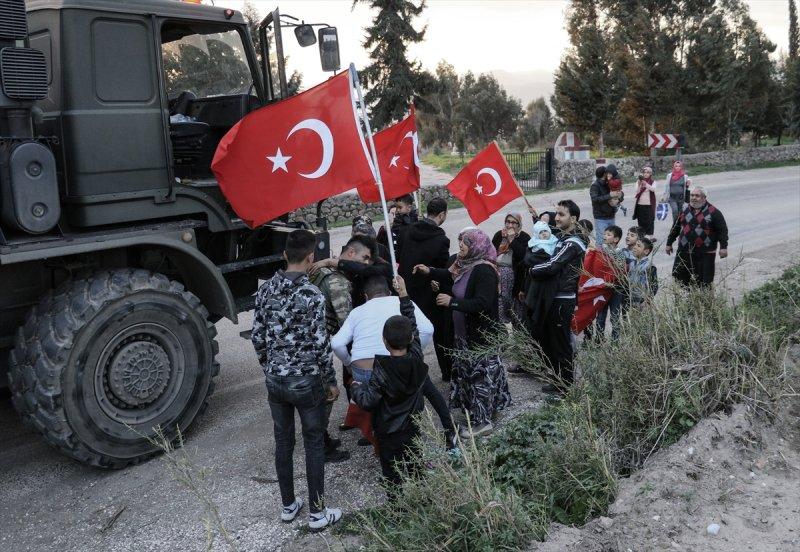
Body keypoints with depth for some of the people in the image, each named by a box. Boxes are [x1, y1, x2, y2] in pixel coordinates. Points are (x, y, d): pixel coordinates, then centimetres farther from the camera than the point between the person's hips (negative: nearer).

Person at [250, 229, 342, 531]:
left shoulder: (266, 290, -1)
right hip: (306, 382, -5)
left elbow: (257, 337, 5)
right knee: (314, 444, 8)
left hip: (275, 381, 5)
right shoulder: (312, 294, -18)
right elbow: (320, 344, -15)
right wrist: (331, 381, -3)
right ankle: (317, 513, 17)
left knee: (283, 443, 16)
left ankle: (288, 505, 30)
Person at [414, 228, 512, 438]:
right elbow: (451, 276, 25)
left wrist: (452, 302, -29)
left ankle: (482, 421, 12)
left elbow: (482, 304, -29)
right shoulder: (465, 265, 4)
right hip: (466, 332, 9)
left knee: (479, 374, 0)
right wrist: (429, 271, 13)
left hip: (481, 334, -9)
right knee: (469, 372, 19)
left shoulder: (484, 271, -22)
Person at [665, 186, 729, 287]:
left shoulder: (713, 212, -3)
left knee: (704, 282, 0)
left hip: (705, 255, -4)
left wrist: (723, 247, -10)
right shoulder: (685, 210, 11)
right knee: (680, 278, 5)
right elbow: (675, 228, 19)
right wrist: (669, 243, 20)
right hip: (684, 252, 4)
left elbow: (722, 230, -3)